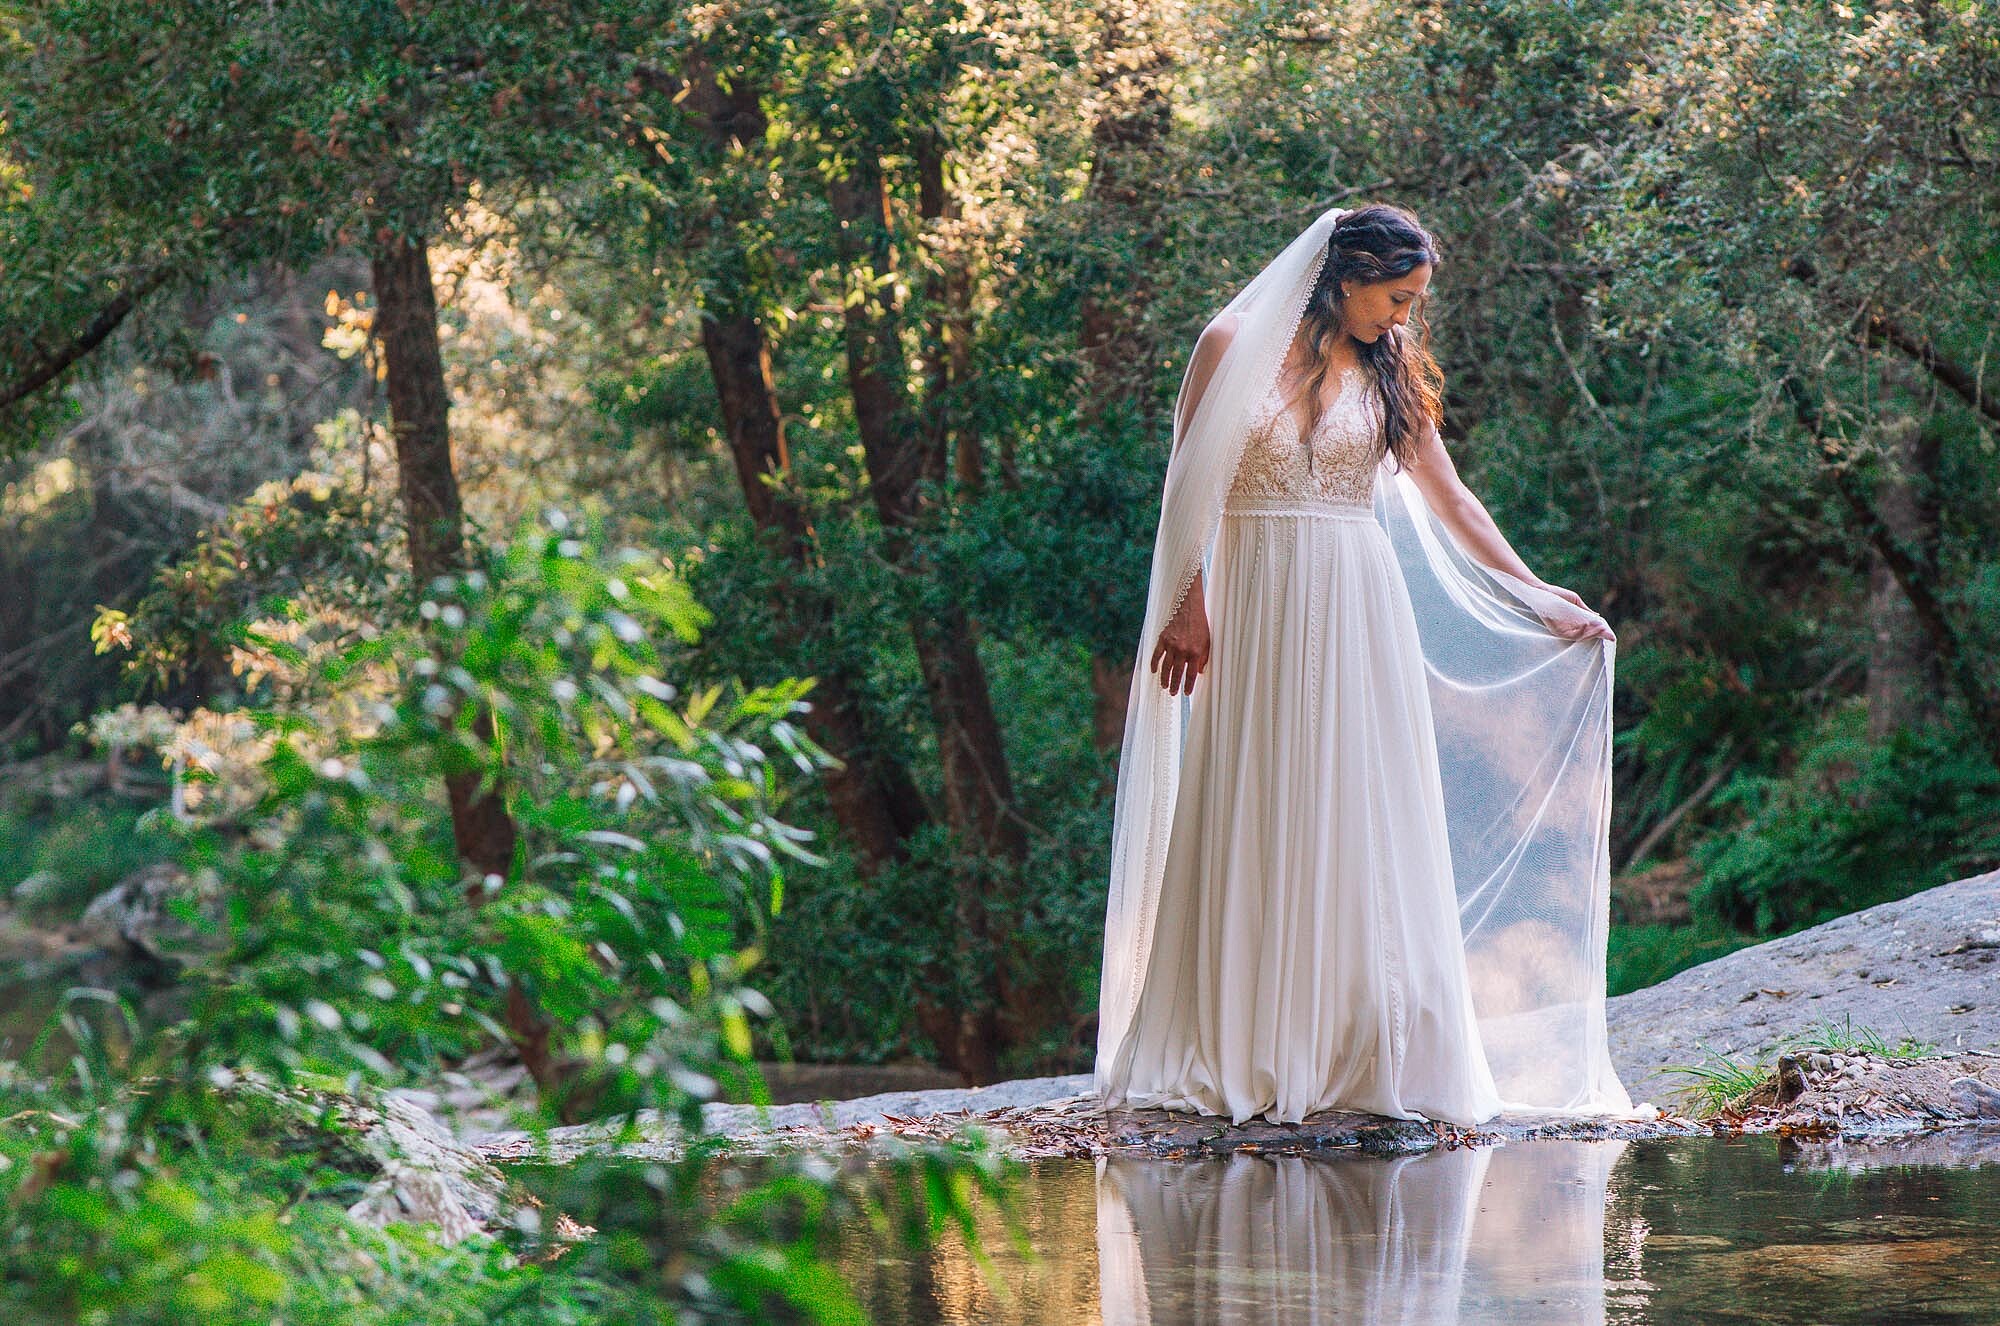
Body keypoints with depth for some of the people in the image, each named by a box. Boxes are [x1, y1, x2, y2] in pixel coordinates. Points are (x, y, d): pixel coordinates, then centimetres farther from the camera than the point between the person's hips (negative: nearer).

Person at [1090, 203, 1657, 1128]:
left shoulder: (1388, 373, 9)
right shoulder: (1237, 347, -1)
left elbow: (1449, 498, 14)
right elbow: (1189, 484, 0)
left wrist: (1539, 598, 12)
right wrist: (1187, 604, -6)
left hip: (1360, 613, 3)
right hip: (1259, 606, -3)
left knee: (1364, 825, -1)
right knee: (1252, 824, -3)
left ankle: (1364, 1055, 1)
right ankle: (1241, 1057, 0)